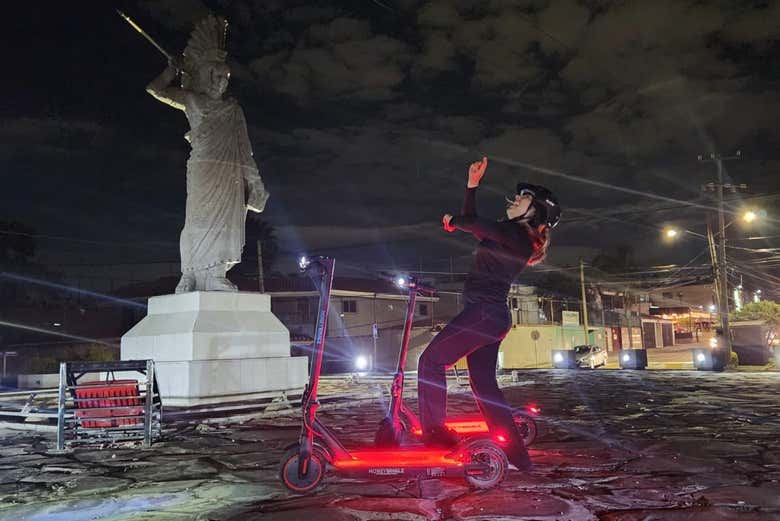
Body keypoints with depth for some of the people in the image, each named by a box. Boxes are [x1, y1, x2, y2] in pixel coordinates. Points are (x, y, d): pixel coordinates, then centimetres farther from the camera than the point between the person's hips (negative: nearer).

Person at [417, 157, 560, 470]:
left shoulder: (517, 235, -9)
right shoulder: (516, 238, 20)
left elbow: (474, 224, -22)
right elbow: (474, 225, 28)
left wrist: (452, 220, -1)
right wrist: (472, 185, 25)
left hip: (483, 311, -10)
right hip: (494, 316, 10)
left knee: (431, 360, -8)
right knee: (484, 384, 10)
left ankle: (435, 432, -8)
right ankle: (516, 456, 13)